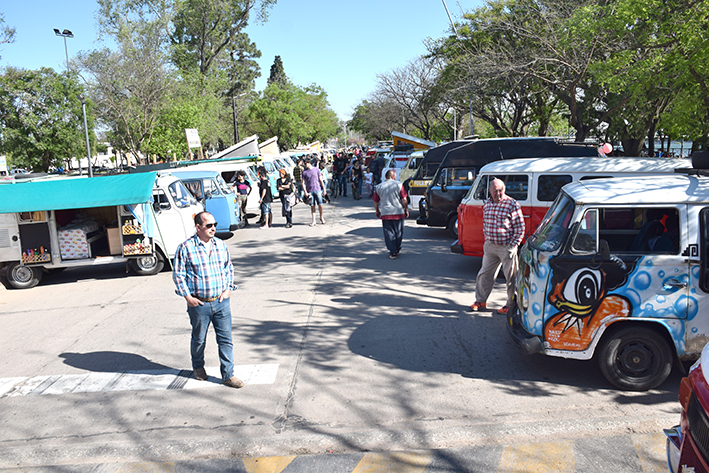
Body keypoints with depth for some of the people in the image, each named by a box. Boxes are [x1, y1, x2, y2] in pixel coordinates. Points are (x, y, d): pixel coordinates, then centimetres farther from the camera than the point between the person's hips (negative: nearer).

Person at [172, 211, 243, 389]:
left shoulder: (220, 245, 5)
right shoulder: (185, 248, -9)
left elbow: (229, 268, 16)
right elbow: (178, 275, -5)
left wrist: (228, 289, 6)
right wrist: (187, 296, -9)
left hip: (221, 301, 3)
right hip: (199, 303, -3)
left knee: (226, 339, 3)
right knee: (199, 339, 15)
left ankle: (228, 374, 12)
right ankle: (198, 367, 40)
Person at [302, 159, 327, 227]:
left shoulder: (316, 170, 6)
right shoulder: (304, 172, 5)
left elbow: (321, 180, 9)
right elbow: (303, 183, 4)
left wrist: (324, 189, 5)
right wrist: (305, 192, -7)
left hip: (318, 190, 0)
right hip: (309, 191, 0)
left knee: (320, 205, -2)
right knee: (312, 206, 2)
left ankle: (321, 218, 22)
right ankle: (313, 221, 8)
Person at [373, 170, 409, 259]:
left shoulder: (379, 187, 3)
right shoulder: (398, 185, -4)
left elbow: (376, 201, 8)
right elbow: (404, 200, -6)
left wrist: (377, 211, 23)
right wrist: (406, 210, 5)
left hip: (385, 214, 1)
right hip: (399, 213, -1)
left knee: (389, 233, 6)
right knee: (399, 232, 15)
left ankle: (392, 252, 3)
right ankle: (397, 249, 26)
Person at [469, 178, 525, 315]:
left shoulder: (512, 205, -11)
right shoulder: (487, 204, 7)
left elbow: (520, 228, -10)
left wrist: (511, 246, -12)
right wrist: (487, 239, 11)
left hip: (507, 247, -5)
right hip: (490, 246, 6)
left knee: (511, 277, 4)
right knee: (485, 274, 12)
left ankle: (511, 305, 17)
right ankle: (481, 301, 25)